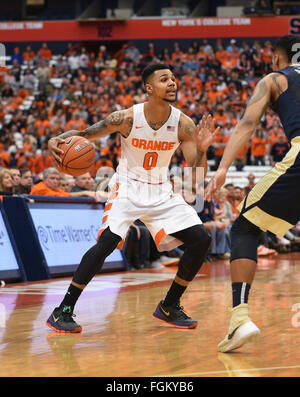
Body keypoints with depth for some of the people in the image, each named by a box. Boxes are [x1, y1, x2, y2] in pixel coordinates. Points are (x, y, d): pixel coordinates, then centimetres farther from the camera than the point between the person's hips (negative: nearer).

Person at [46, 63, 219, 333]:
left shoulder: (183, 124, -10)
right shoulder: (127, 118, -17)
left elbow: (197, 177, -10)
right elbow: (83, 135, -7)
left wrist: (201, 149, -30)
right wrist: (57, 140, -29)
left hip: (161, 193, 4)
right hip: (128, 188, -4)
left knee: (201, 240, -6)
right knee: (107, 241, -27)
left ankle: (169, 307, 11)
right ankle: (63, 311, -19)